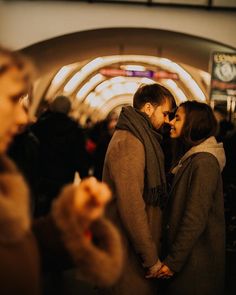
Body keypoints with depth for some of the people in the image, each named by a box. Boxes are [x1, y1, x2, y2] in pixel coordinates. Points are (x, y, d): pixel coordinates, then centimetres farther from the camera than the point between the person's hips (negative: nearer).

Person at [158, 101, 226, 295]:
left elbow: (195, 219, -23)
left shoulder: (203, 162, -19)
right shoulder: (192, 157, 11)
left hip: (196, 260, -9)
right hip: (192, 255, 9)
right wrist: (172, 254, 13)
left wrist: (173, 261, -19)